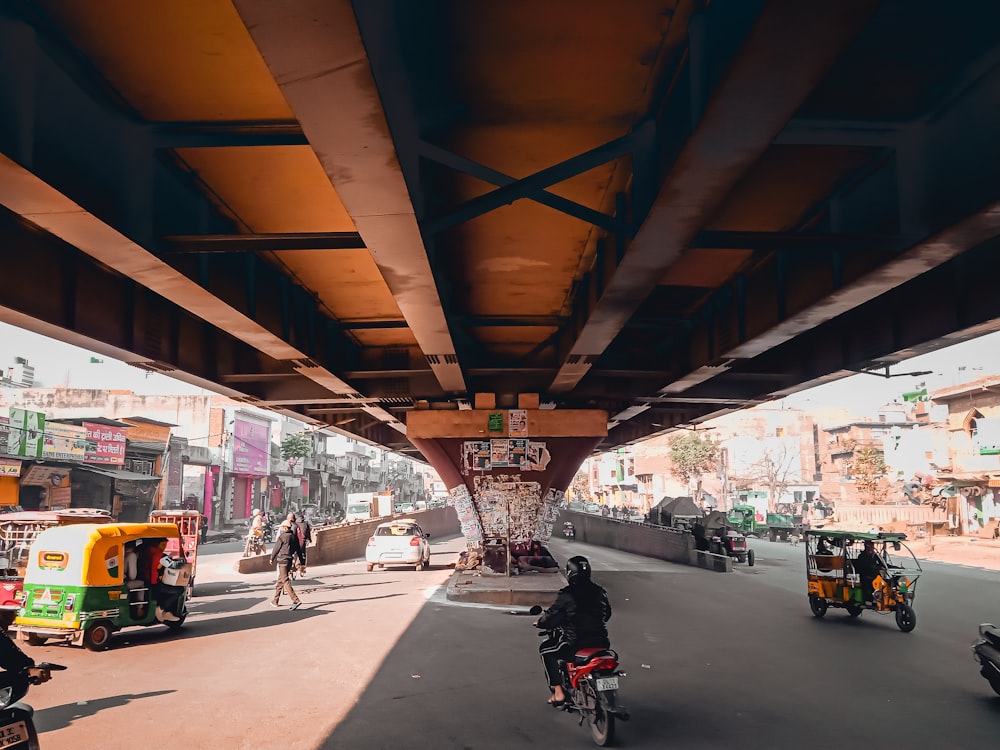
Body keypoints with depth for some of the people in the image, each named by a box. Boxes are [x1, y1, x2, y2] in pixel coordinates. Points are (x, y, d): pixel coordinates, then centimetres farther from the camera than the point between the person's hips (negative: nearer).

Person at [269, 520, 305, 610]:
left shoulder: (282, 537, -11)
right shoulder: (294, 537, 10)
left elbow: (276, 549, -3)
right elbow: (299, 551, 12)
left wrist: (272, 558, 13)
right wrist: (302, 563, 16)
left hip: (282, 560, -8)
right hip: (290, 561, 8)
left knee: (285, 581, -10)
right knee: (280, 580, 20)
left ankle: (296, 600, -21)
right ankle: (275, 600, 29)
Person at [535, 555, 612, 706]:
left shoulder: (566, 594, -11)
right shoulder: (600, 592, 6)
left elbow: (551, 615, -5)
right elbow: (607, 613, 20)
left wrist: (539, 623, 16)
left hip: (576, 643, -5)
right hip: (601, 641, 6)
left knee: (545, 649, 18)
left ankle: (558, 691, 8)